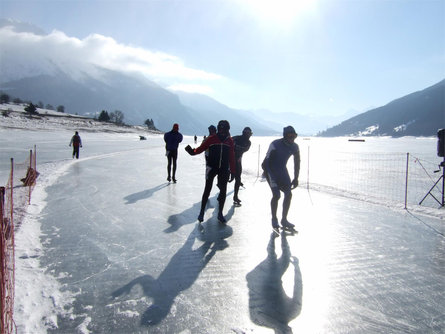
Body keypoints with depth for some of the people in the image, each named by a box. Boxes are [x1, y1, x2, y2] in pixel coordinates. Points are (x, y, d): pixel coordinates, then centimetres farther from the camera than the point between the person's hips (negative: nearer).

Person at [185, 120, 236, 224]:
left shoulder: (230, 141, 4)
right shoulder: (212, 138, -3)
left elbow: (232, 158, 7)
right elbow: (202, 148, -9)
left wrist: (232, 172, 6)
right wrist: (193, 151, -30)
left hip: (224, 169, 3)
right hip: (211, 167, -2)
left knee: (223, 191, 5)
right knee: (207, 189, -1)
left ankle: (220, 213, 19)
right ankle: (202, 212, 12)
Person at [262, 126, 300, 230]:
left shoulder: (294, 147, -7)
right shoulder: (275, 144, -25)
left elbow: (297, 163, 4)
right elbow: (266, 161, -24)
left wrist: (295, 178, 1)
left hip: (282, 171, 6)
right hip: (271, 171, -6)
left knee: (288, 194, 0)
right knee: (276, 195, -16)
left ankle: (284, 220, 15)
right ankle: (274, 220, 3)